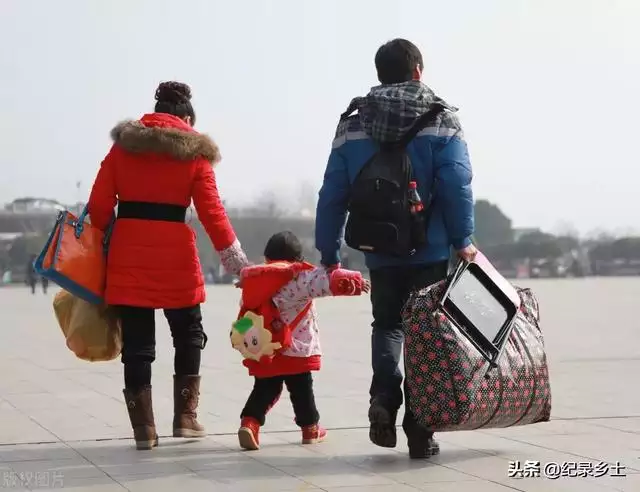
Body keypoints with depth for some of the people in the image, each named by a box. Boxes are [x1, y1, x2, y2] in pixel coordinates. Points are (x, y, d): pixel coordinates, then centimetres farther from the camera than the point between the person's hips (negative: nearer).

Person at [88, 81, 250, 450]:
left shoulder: (124, 145, 8)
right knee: (189, 336, 17)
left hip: (128, 253, 2)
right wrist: (234, 257, -1)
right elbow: (211, 210, -4)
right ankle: (185, 418, 14)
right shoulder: (195, 153, 3)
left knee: (137, 343, 6)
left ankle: (144, 429, 6)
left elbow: (99, 204, 2)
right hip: (174, 253, -2)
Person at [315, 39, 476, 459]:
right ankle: (419, 430, 4)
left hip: (380, 253, 2)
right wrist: (463, 240, -5)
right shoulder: (442, 120, -2)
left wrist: (330, 254, 10)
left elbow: (332, 196, 4)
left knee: (387, 325, 20)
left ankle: (384, 398, -5)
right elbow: (457, 185, -12)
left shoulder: (352, 127, 6)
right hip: (431, 252, -2)